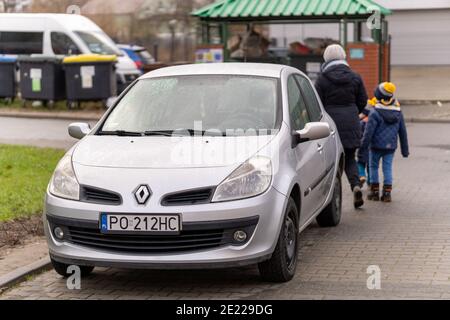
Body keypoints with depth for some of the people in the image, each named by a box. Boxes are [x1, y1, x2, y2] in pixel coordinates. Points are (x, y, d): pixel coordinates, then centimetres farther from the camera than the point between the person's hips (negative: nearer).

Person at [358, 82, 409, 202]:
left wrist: (362, 147, -8)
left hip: (376, 146, -4)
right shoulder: (398, 112, 4)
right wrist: (405, 149, 19)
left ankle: (375, 192, 11)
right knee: (388, 168, 8)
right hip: (391, 147, 4)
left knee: (373, 167, 10)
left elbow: (369, 132, -14)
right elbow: (403, 132, 11)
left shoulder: (375, 112, -14)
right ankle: (387, 193, 4)